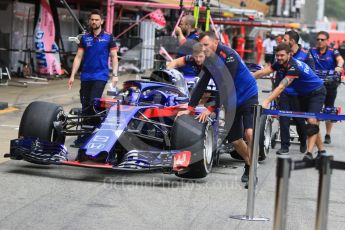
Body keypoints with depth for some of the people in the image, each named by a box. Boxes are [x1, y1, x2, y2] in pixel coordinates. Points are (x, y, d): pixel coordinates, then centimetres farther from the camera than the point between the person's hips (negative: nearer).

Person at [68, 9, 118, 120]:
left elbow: (114, 57, 1)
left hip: (100, 76, -3)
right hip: (85, 76, 3)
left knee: (93, 103, -15)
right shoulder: (84, 38, 8)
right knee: (85, 105, 5)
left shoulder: (108, 38, 1)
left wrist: (114, 75, -9)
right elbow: (78, 57, 7)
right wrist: (72, 75, 0)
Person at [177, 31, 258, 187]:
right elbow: (201, 86, 2)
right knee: (234, 140, 8)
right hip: (231, 103, 8)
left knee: (249, 133, -23)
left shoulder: (229, 56, -23)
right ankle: (249, 165, 31)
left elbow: (226, 86, -27)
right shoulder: (209, 61, 1)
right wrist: (190, 108, -6)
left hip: (248, 97, -8)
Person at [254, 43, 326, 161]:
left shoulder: (294, 67, -34)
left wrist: (266, 101, -49)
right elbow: (262, 72, -13)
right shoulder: (280, 63, -10)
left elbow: (281, 87, -43)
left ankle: (309, 153, -23)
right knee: (311, 124, 10)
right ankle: (321, 150, 19)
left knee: (312, 121, -20)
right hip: (303, 94, 9)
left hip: (316, 92, -9)